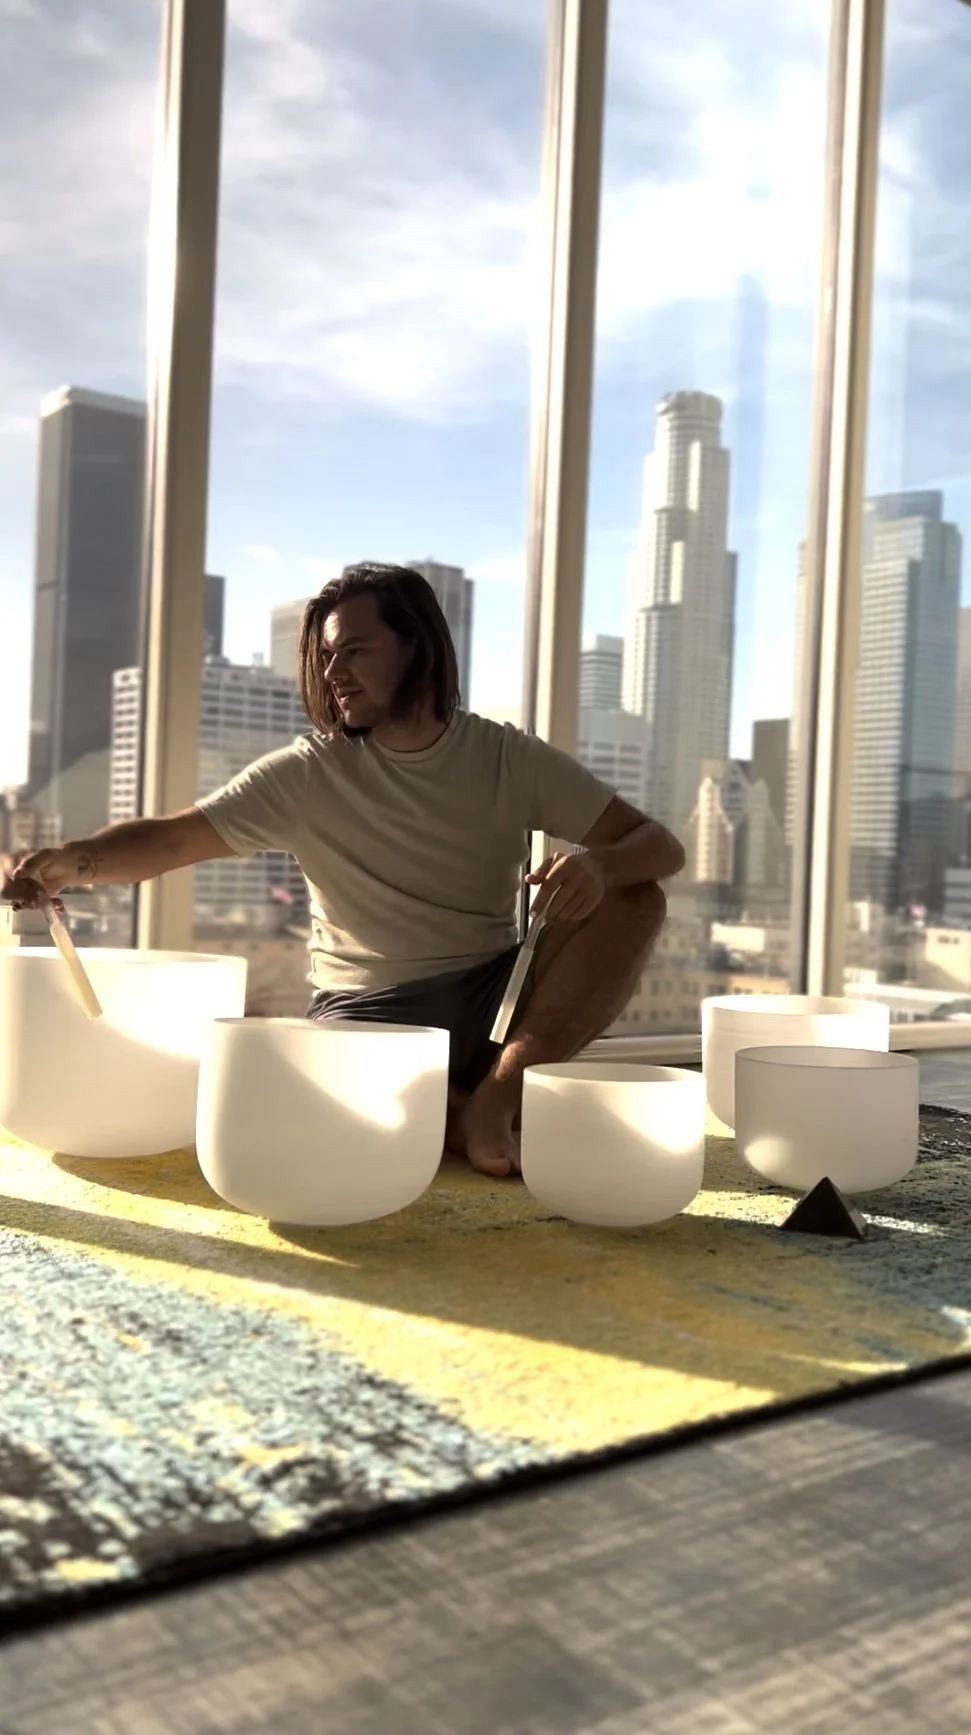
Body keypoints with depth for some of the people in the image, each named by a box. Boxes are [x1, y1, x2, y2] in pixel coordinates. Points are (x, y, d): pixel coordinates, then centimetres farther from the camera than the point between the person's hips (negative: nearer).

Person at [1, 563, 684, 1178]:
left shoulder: (512, 759, -1)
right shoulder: (309, 774, -2)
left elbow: (661, 846, -5)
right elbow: (172, 839, -9)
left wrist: (600, 866, -28)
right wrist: (70, 861, -29)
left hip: (498, 998, 2)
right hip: (369, 1014, -1)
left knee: (632, 901, -21)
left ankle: (497, 1099, -20)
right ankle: (465, 1120, -13)